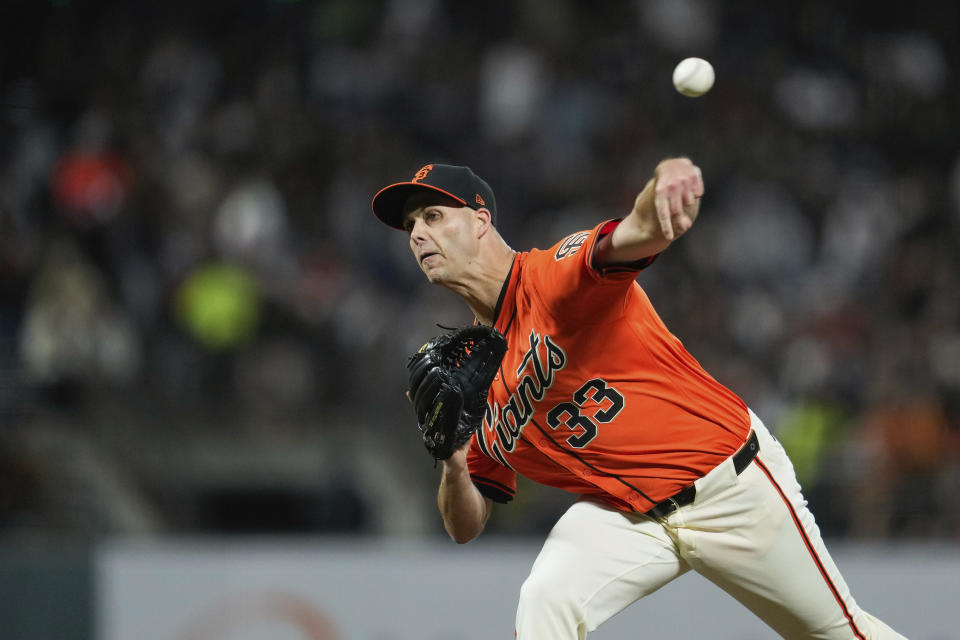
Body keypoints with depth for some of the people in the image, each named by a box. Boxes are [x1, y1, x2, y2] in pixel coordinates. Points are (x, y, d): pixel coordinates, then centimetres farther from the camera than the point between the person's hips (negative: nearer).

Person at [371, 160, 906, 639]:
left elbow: (639, 233, -40)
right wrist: (453, 465, -18)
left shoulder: (555, 277, -17)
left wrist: (669, 182, -64)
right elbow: (466, 526, 5)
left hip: (733, 481, -5)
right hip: (625, 516, 5)